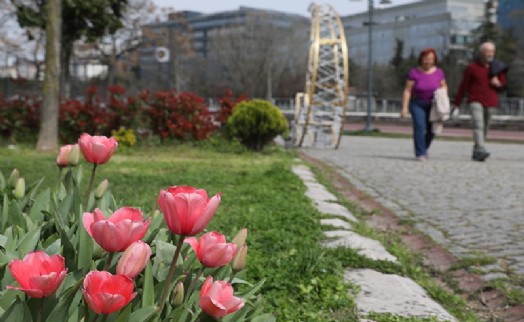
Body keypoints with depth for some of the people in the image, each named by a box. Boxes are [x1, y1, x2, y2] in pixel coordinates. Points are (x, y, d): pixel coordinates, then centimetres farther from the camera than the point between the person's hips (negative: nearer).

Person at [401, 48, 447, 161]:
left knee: (431, 130, 2)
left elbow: (444, 86, 14)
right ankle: (420, 154, -16)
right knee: (419, 127, -17)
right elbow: (407, 91, -8)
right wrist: (404, 107, -14)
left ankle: (424, 148, 29)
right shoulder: (414, 72, -8)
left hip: (433, 105, 3)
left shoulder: (438, 72, 0)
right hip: (417, 104, -3)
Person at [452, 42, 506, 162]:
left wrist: (499, 84, -7)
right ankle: (481, 151, -31)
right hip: (476, 101, -3)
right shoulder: (472, 67, 0)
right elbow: (463, 86, 4)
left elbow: (503, 85, 19)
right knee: (478, 125, -20)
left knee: (484, 129, 6)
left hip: (491, 103, 4)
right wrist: (456, 103, 6)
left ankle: (476, 153, 17)